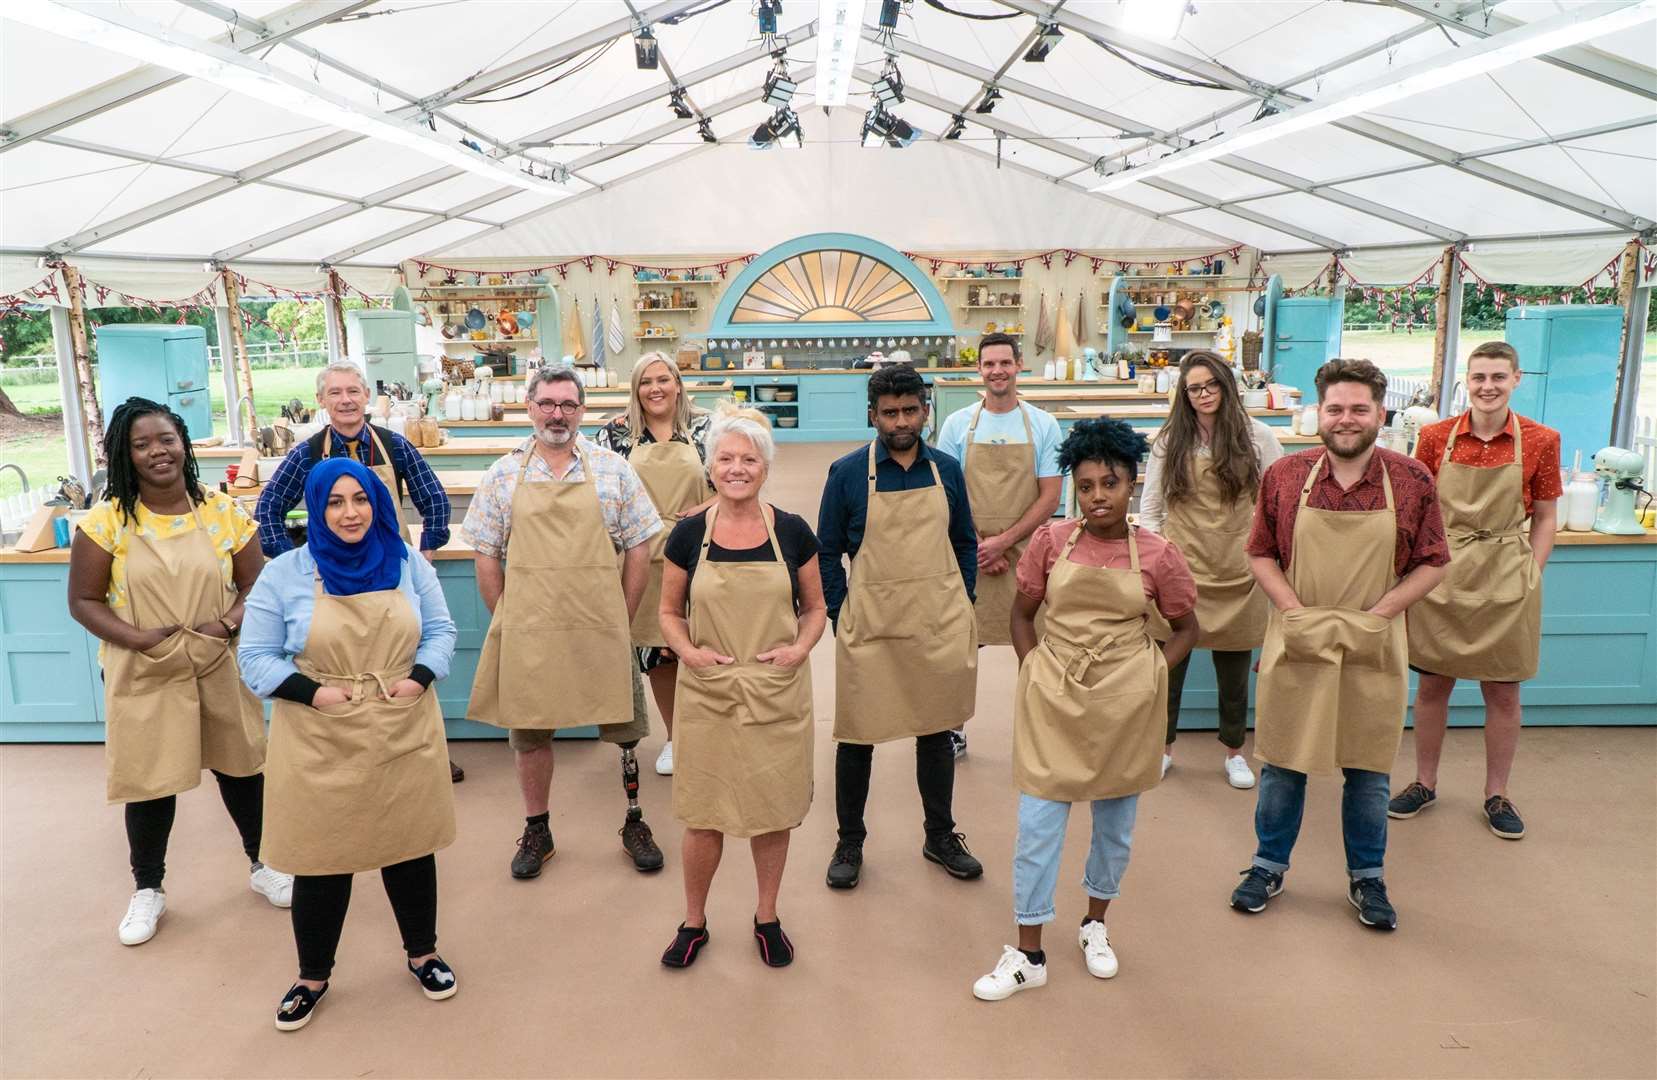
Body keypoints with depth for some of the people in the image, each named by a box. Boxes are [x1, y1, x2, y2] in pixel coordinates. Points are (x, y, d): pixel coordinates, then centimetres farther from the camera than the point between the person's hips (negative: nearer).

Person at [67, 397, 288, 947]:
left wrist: (228, 624, -16)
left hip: (218, 669, 1)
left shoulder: (223, 512, -3)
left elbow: (255, 585, 2)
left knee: (239, 764, 14)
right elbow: (83, 601, -4)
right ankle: (147, 890, 32)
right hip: (143, 675, -1)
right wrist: (138, 638, -18)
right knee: (149, 779, 9)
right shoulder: (106, 521, -7)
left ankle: (261, 864, 36)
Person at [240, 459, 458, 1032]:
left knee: (411, 846, 14)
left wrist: (420, 678, -11)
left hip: (404, 735, 2)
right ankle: (313, 976, 31)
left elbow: (441, 630, 7)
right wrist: (313, 691, -17)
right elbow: (256, 658, -3)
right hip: (321, 743, -2)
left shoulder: (408, 563, 3)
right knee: (321, 859, 9)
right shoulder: (284, 573, -4)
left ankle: (422, 953, 36)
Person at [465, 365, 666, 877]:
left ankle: (635, 822, 27)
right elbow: (486, 557, 7)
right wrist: (506, 622, 3)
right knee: (528, 732, 11)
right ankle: (537, 830, 30)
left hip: (602, 630, 0)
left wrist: (621, 619, 0)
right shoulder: (503, 475, 4)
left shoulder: (613, 469, 2)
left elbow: (638, 550, 3)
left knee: (624, 729, 8)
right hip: (527, 632, 1)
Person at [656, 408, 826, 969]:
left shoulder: (792, 532, -3)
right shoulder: (689, 533, -3)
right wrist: (687, 650, -11)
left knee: (773, 810, 12)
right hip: (708, 693, 0)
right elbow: (668, 612, 7)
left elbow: (815, 608, 8)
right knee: (703, 814, 7)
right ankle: (694, 922, 30)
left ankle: (767, 919, 34)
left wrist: (800, 647, -11)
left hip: (777, 694, 1)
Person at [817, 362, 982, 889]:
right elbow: (827, 552, 1)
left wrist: (961, 607, 6)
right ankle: (849, 843, 25)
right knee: (857, 736, 7)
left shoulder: (946, 469, 4)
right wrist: (839, 618, -4)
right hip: (870, 628, -2)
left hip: (939, 627, 3)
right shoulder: (847, 472, -5)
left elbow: (965, 543, 12)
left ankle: (941, 837, 32)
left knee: (936, 732, 14)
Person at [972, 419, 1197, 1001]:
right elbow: (1022, 613, 7)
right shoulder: (1051, 541, -5)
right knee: (1038, 825, 2)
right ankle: (1028, 954, 15)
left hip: (1125, 706, 0)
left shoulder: (1157, 555, -6)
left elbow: (1185, 628, 8)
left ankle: (1095, 924, 40)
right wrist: (1033, 670, -3)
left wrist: (1149, 674, -3)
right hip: (1054, 701, 0)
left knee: (1116, 823, 16)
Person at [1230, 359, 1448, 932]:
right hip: (1296, 644, 0)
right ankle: (1269, 866, 30)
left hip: (1374, 648, 0)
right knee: (1282, 763, 12)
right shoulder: (1284, 475, -4)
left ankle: (1367, 877, 33)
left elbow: (1432, 563, 1)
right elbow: (1260, 553, 3)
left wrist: (1381, 612, -12)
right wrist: (1294, 610, -11)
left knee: (1368, 770, 13)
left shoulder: (1412, 480, -5)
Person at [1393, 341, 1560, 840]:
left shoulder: (1540, 441, -3)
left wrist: (1531, 575, -4)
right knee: (1432, 685, 11)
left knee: (1503, 693, 9)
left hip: (1506, 581, 0)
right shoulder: (1435, 437, -2)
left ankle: (1497, 795, 26)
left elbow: (1545, 519, 4)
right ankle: (1424, 783, 27)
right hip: (1441, 577, 1)